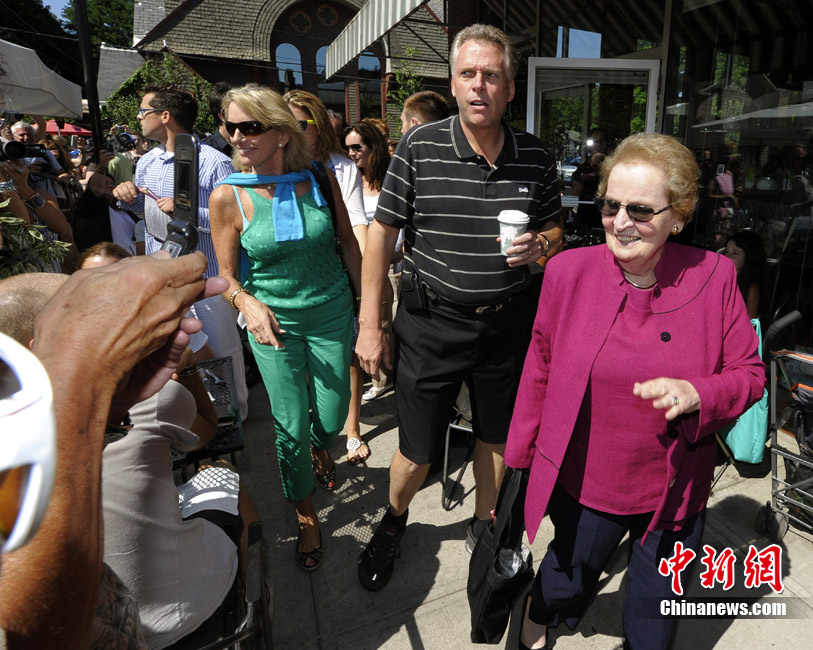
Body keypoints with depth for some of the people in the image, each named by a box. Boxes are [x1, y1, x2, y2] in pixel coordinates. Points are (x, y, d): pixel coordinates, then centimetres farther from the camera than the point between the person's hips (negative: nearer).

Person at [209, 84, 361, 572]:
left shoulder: (319, 179, -7)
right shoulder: (228, 197, -11)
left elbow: (348, 243, 5)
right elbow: (228, 277, -3)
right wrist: (248, 303, -25)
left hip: (332, 313, 1)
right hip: (273, 321, -1)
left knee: (332, 416, 8)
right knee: (290, 427, 3)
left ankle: (322, 450, 50)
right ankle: (306, 516, 31)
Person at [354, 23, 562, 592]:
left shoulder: (536, 157, 1)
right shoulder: (419, 148, -8)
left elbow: (555, 229, 13)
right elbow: (381, 234, -6)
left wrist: (539, 245, -13)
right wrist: (370, 324, -7)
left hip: (507, 324, 3)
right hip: (431, 323, -2)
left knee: (498, 435, 19)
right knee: (418, 448, 8)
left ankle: (484, 524, 47)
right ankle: (394, 522, 41)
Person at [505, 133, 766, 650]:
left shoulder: (715, 278, -12)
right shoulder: (570, 270, -12)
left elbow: (749, 373, -2)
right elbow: (541, 368, -2)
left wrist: (697, 394, -25)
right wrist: (520, 453, 5)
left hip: (674, 489, 1)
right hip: (584, 481, 0)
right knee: (564, 587, 23)